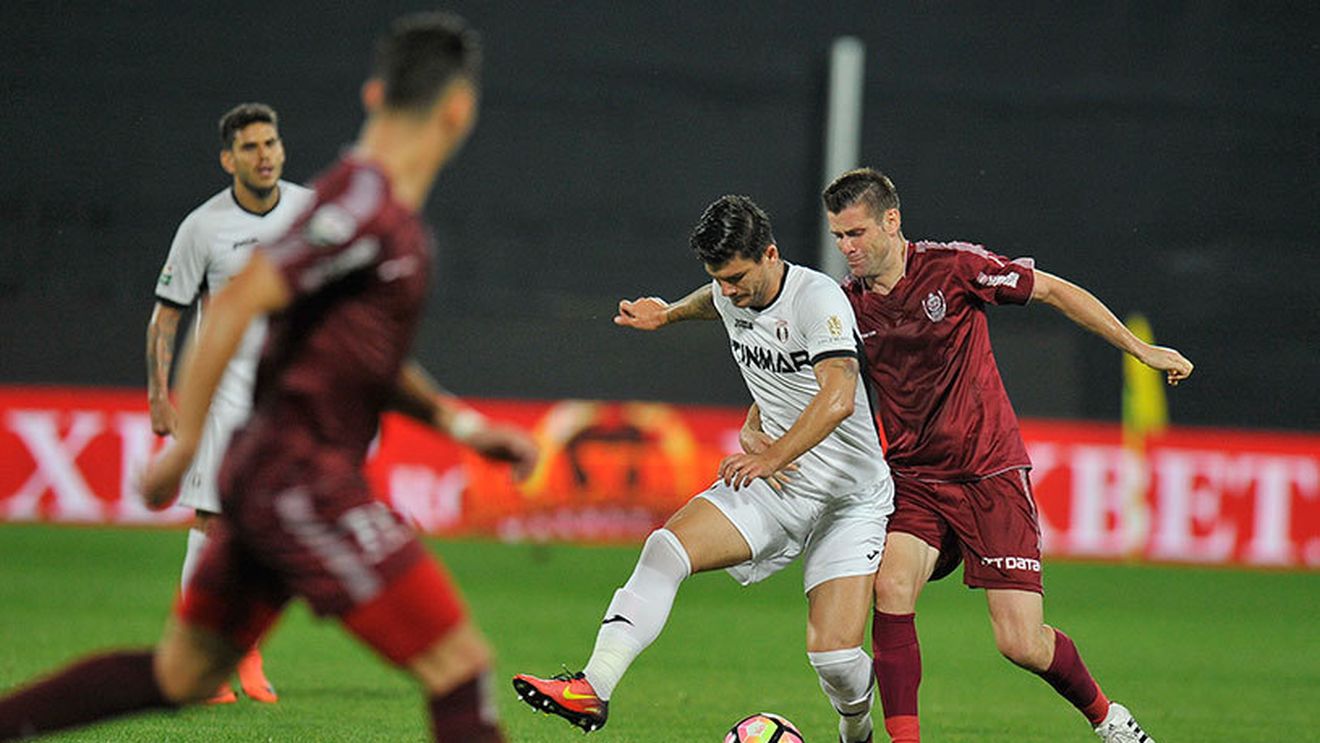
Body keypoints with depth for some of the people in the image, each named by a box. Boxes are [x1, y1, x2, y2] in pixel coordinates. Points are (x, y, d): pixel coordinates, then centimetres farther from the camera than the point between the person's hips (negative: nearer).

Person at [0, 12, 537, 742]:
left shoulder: (374, 200, 13)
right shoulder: (366, 205, -17)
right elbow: (235, 302, -22)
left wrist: (460, 424, 17)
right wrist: (183, 442, -19)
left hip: (266, 466, 10)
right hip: (306, 482, -10)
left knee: (180, 674, 16)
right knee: (459, 665, -10)